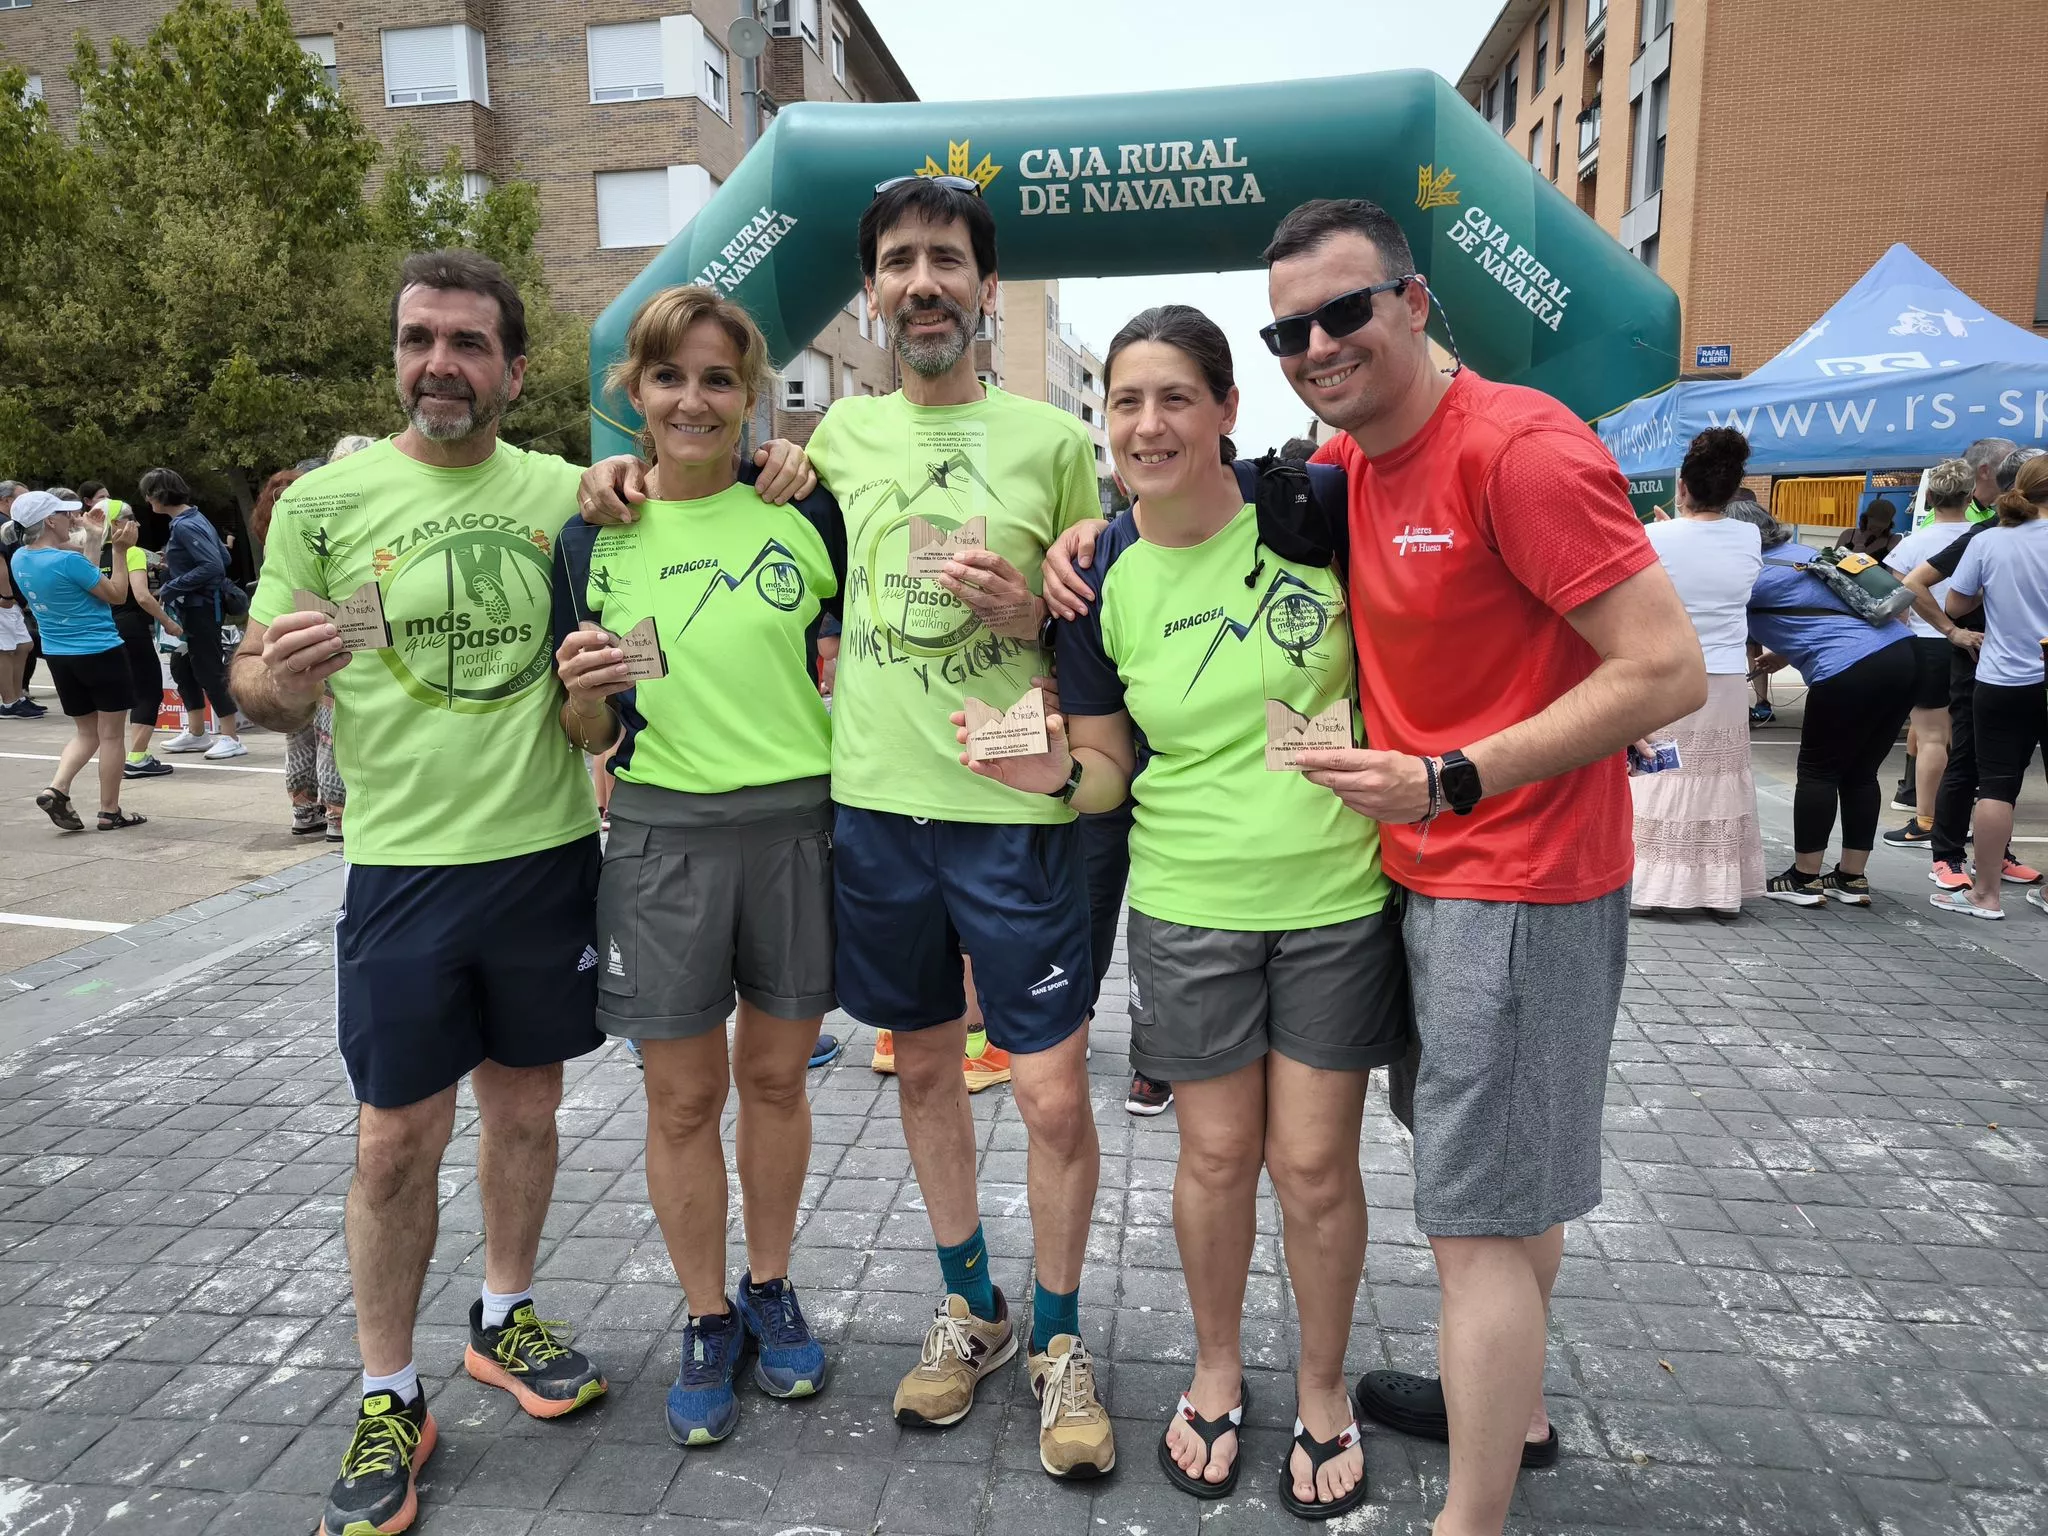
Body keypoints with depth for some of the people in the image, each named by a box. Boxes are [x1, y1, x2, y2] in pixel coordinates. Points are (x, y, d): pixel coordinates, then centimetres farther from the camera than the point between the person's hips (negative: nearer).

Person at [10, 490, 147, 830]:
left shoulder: (20, 560, 3)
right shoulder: (67, 560, -21)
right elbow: (117, 594, -10)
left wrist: (92, 540, 16)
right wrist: (120, 550, -8)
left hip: (58, 657, 8)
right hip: (100, 654, -8)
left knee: (86, 732, 19)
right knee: (110, 734, 4)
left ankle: (56, 788, -1)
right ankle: (110, 812, 9)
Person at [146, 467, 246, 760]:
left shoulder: (184, 526, -18)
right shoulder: (195, 517, 9)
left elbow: (214, 566, -26)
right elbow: (223, 557, 15)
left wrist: (171, 588, -18)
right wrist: (176, 565, 14)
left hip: (201, 607, -10)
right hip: (190, 607, 10)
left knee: (208, 670, -3)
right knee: (182, 667, 16)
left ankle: (231, 738, 4)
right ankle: (197, 733, 25)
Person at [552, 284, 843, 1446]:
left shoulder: (808, 511, -2)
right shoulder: (594, 539, 1)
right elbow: (591, 737, 4)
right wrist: (583, 689, -16)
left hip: (802, 825, 0)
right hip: (664, 838, 1)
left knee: (776, 1077, 14)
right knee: (683, 1095, 9)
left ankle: (771, 1289, 35)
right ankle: (708, 1319, 30)